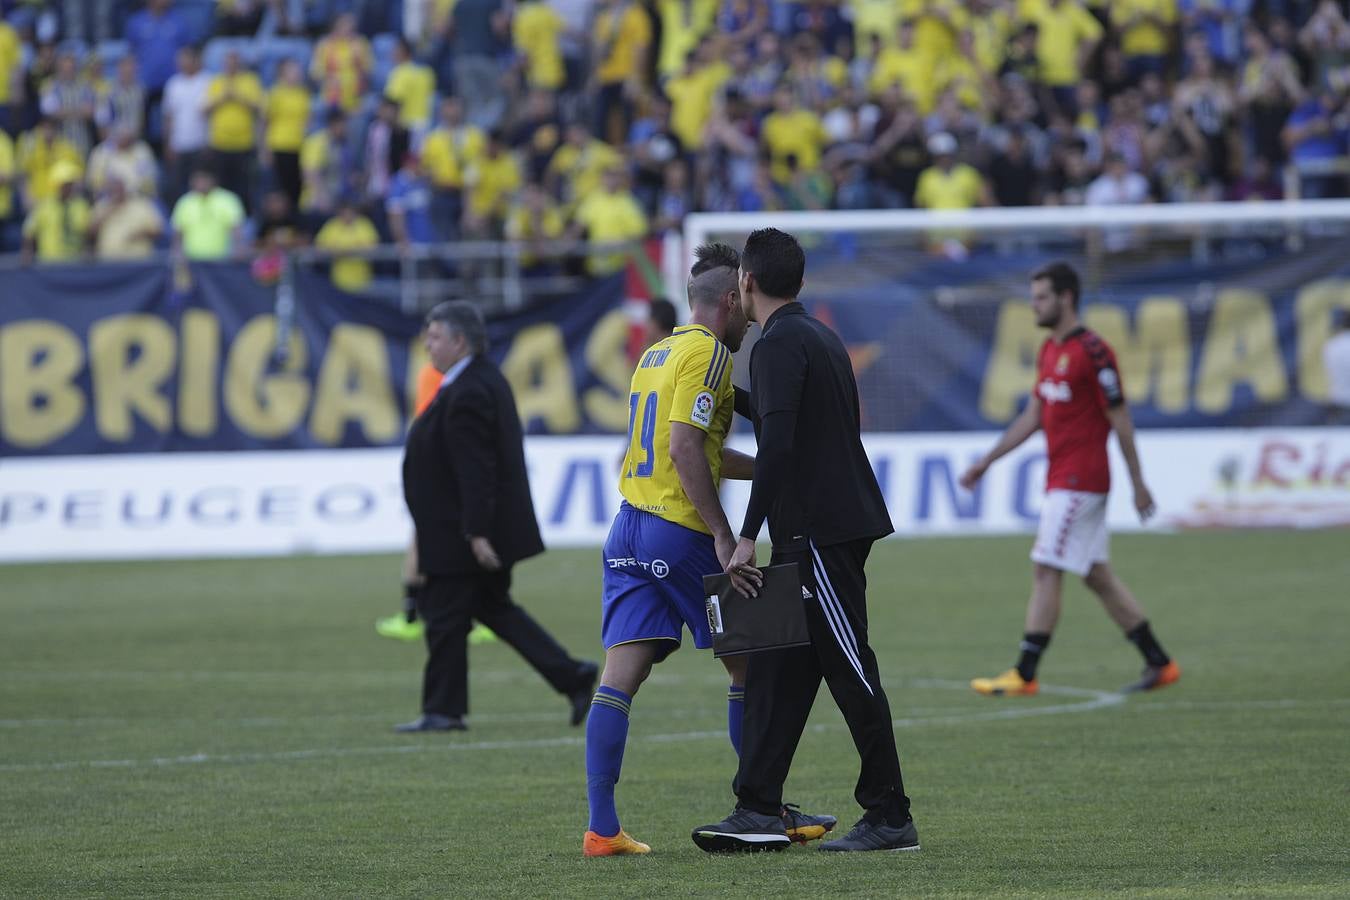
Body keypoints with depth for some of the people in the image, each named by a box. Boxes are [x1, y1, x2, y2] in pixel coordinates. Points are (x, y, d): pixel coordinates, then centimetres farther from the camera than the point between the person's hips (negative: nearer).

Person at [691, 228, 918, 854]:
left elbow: (777, 443, -23)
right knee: (778, 668, 8)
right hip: (842, 519, 10)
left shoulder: (779, 345, -13)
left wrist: (747, 536, -22)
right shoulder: (818, 336, 17)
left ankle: (891, 819, -3)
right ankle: (758, 810, 6)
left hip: (818, 532, -10)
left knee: (851, 672, -6)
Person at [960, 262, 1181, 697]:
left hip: (1079, 482, -10)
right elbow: (1032, 416, 20)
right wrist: (987, 461, 18)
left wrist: (1138, 484, -11)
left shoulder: (1092, 352, -15)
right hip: (1062, 479, 10)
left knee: (1046, 571, -9)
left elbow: (1120, 420, -13)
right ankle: (1159, 664, 17)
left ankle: (1024, 675, -8)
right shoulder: (1049, 351, 14)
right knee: (1097, 575, 11)